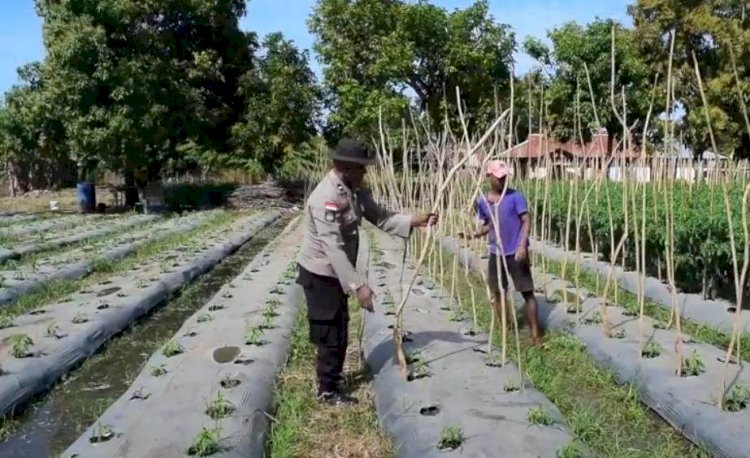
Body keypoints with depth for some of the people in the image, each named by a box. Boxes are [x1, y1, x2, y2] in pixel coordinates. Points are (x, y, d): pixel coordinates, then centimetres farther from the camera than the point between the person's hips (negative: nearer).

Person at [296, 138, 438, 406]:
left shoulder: (355, 190, 1)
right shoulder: (326, 197, -28)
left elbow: (380, 217, 6)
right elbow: (333, 248, -32)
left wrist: (414, 221, -7)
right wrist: (358, 285, -34)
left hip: (336, 273, 9)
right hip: (321, 274, -9)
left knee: (337, 332, 20)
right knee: (332, 334, 1)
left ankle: (330, 382, 36)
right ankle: (328, 391, 17)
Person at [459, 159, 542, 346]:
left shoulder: (515, 196, -9)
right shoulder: (482, 201, 3)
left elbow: (526, 221, -10)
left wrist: (523, 245, -21)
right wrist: (475, 234, -4)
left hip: (516, 252, -4)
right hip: (496, 253, 4)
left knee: (527, 292, -1)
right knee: (498, 292, 11)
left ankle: (535, 334, 5)